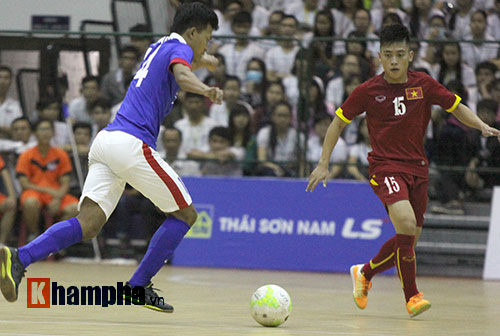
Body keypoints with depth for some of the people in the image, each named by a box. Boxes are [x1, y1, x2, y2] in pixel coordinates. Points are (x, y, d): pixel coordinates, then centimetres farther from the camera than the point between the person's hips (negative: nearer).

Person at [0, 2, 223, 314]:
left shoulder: (161, 46, 26)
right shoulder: (179, 49, -1)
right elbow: (181, 74, -26)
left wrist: (201, 60, 69)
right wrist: (206, 90, -44)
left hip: (106, 140, 8)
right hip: (132, 144, -8)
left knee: (88, 223, -6)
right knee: (185, 214, 6)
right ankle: (138, 287, 4)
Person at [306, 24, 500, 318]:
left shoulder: (424, 84, 1)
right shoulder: (368, 91, -5)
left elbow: (457, 107, 10)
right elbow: (339, 122, 7)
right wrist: (323, 164, 4)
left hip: (417, 168, 4)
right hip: (385, 167, -4)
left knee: (408, 242, 6)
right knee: (406, 223, -27)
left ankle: (365, 273, 34)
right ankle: (412, 295, -15)